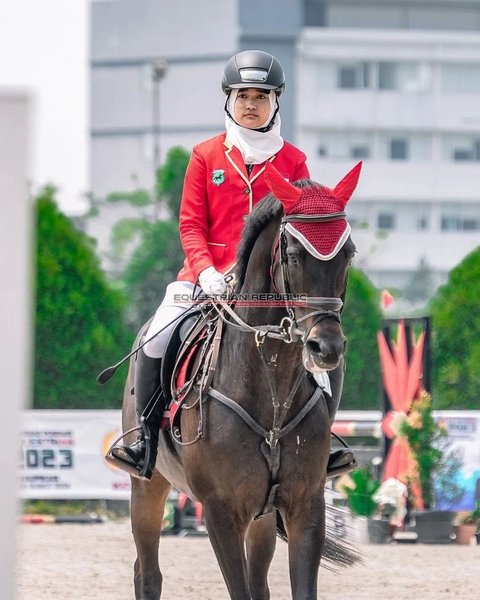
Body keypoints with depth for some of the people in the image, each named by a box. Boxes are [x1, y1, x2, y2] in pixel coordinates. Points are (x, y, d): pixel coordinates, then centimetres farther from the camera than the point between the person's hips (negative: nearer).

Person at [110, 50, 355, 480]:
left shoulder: (293, 161, 7)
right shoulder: (206, 156, 5)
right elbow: (191, 223, 1)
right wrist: (205, 271, -15)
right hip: (209, 275, -1)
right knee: (157, 339, -21)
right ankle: (147, 437, -3)